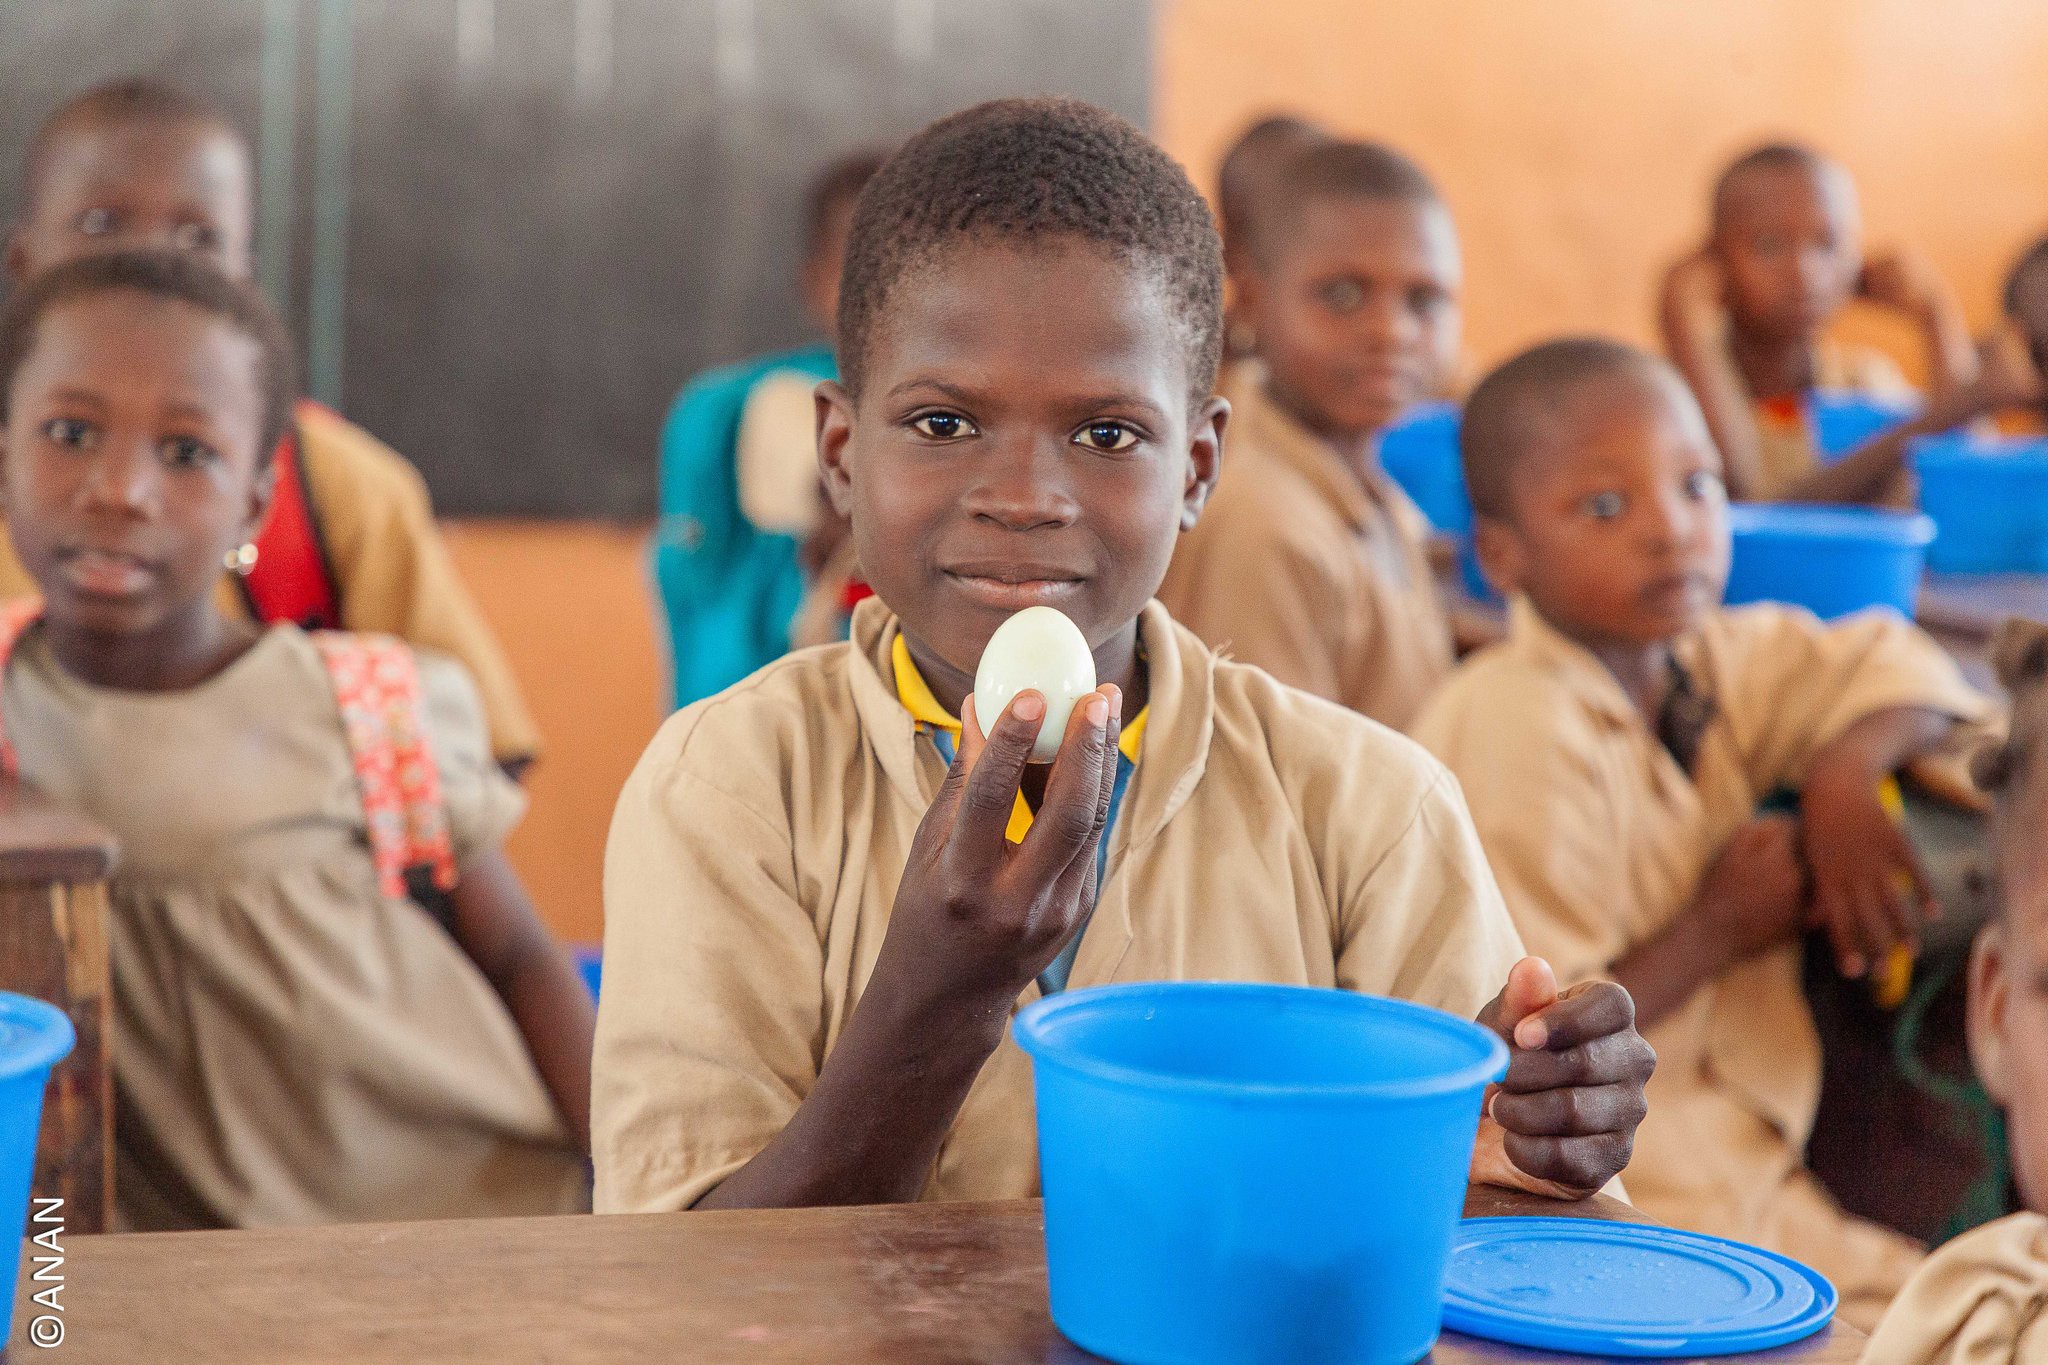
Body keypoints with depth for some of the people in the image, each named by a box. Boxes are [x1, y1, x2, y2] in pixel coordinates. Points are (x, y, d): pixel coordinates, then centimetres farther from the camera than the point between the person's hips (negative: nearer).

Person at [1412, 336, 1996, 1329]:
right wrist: (1717, 932, -13)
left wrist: (1843, 773, -5)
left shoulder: (1709, 661, 4)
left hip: (1746, 1169, 8)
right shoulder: (1515, 733, -20)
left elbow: (1896, 666, 16)